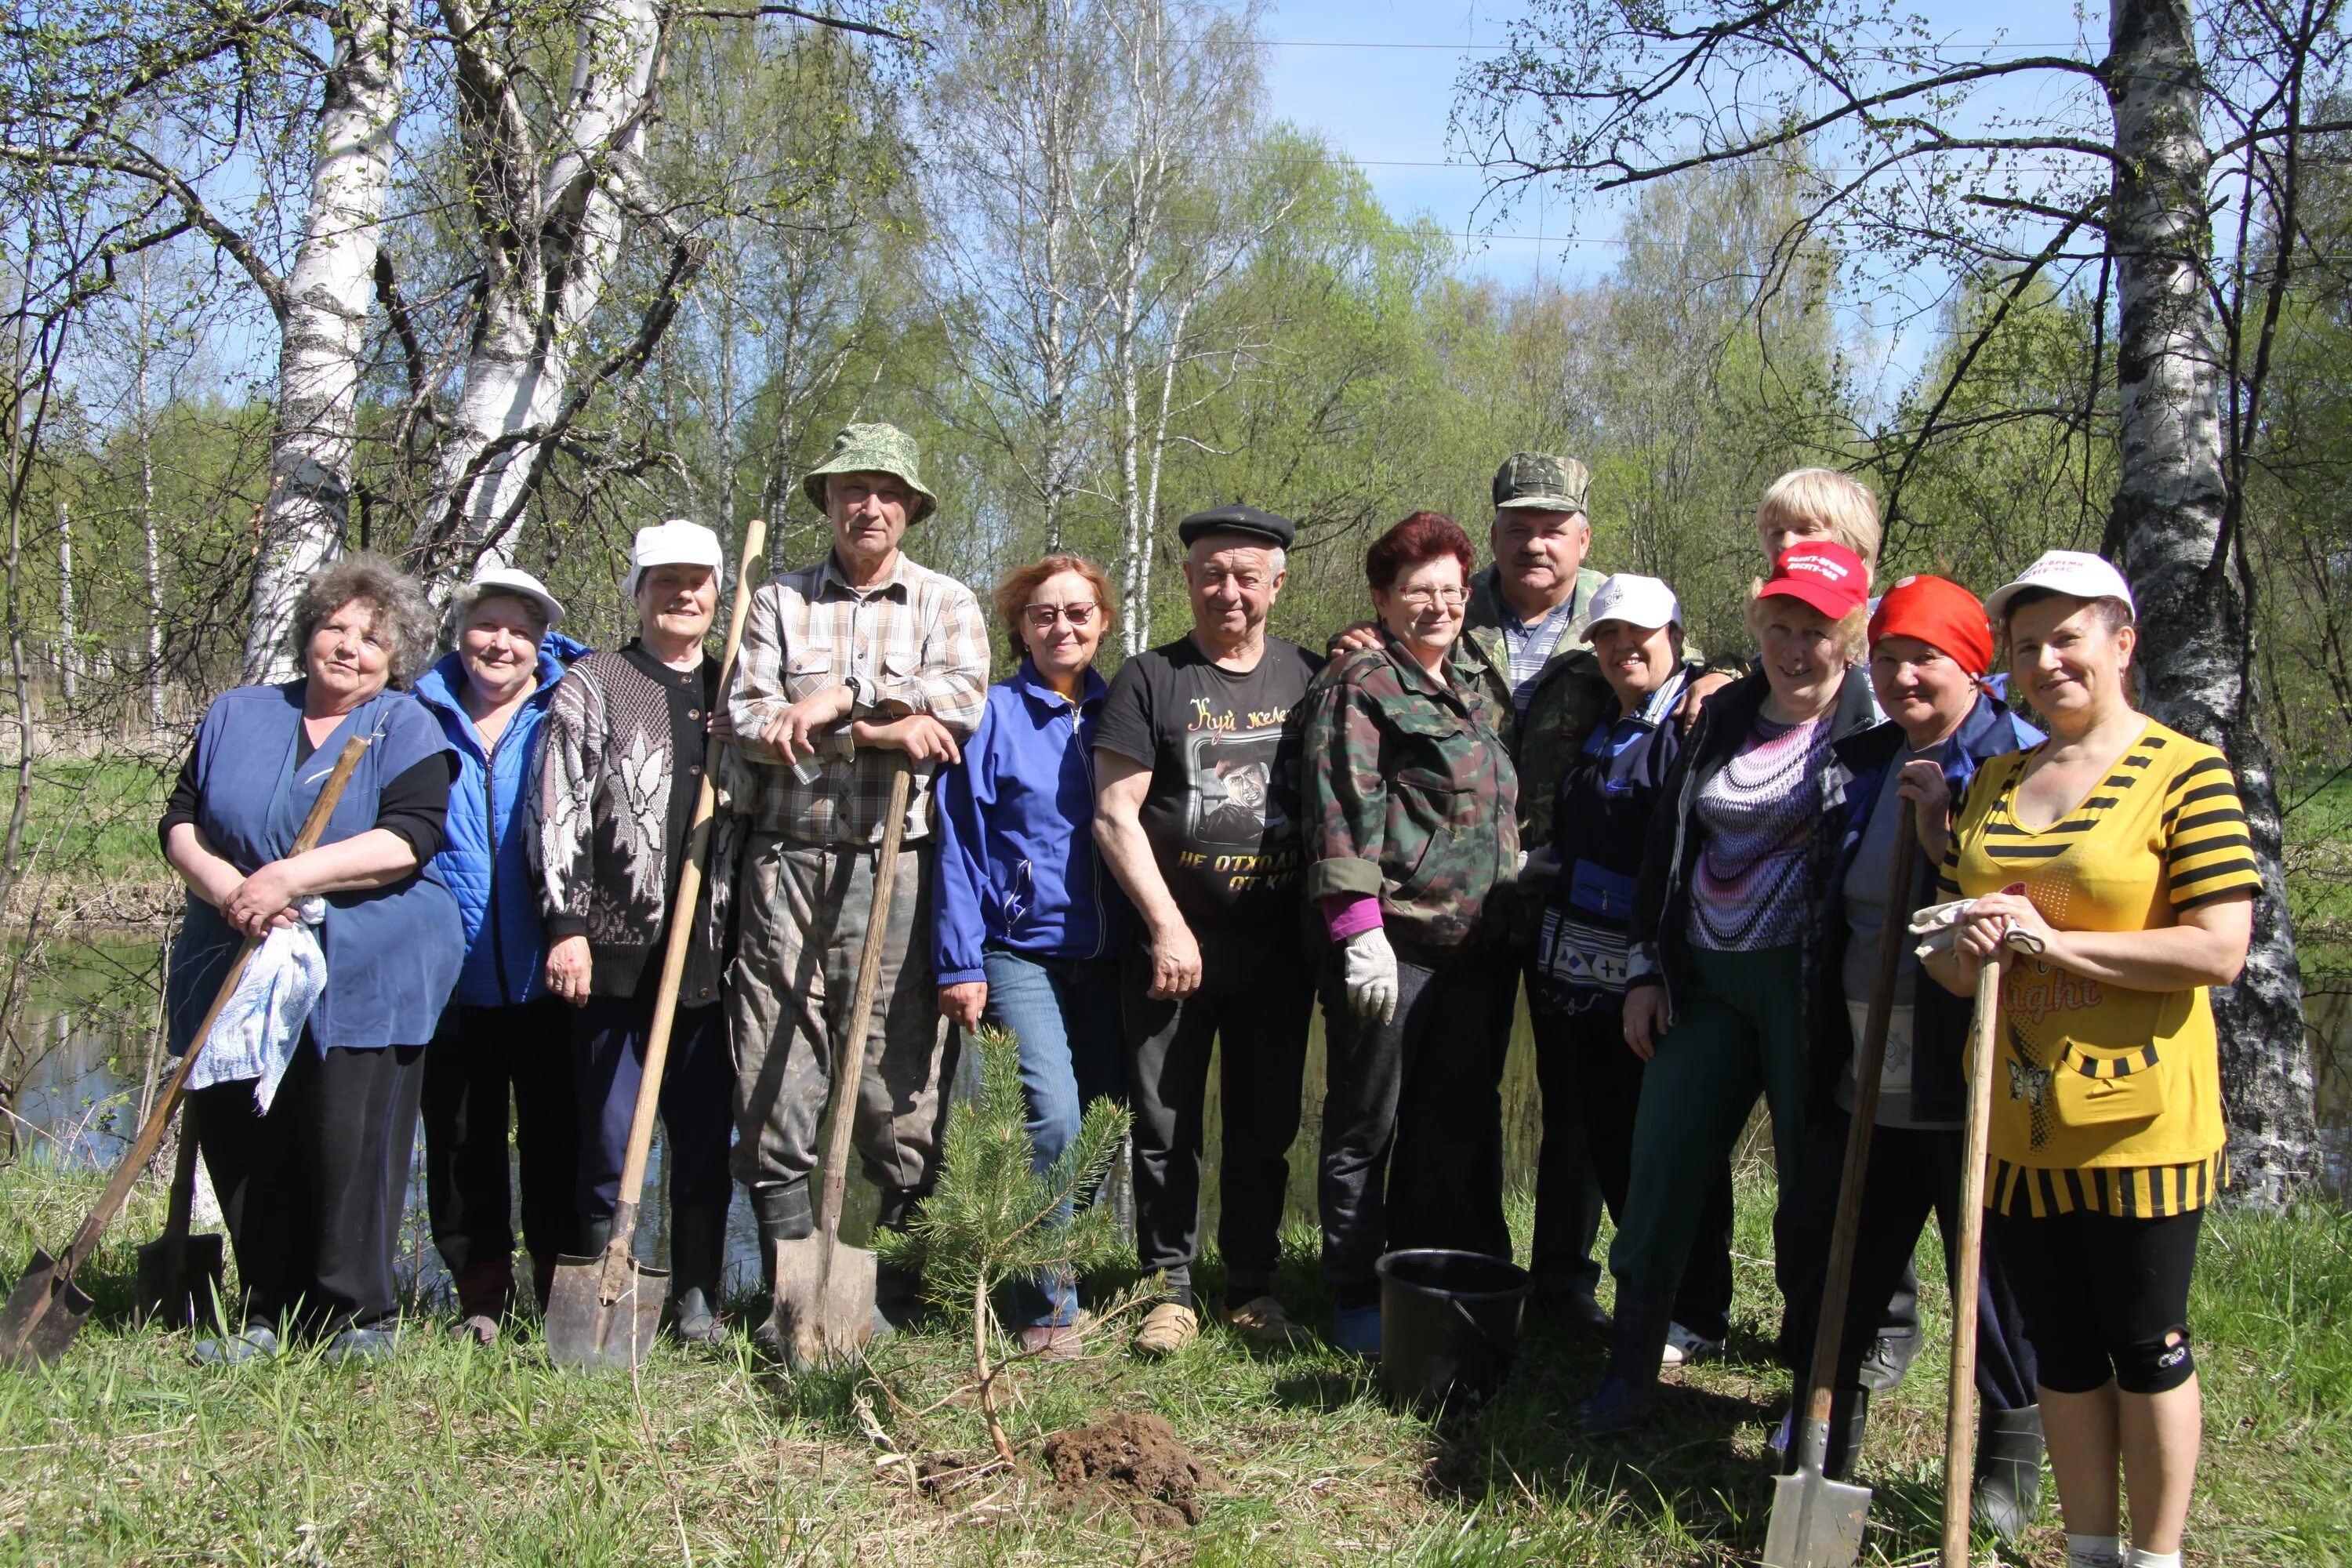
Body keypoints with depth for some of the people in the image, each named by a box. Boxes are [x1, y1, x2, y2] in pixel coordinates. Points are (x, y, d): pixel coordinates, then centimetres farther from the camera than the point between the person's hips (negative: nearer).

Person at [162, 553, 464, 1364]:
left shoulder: (406, 728, 2)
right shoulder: (238, 715, 15)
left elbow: (410, 839, -12)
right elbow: (181, 820, 10)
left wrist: (289, 879, -19)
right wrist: (222, 886, -11)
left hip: (364, 984, -4)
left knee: (351, 1145, -5)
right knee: (242, 1147, 4)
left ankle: (360, 1315, 7)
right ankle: (267, 1316, 17)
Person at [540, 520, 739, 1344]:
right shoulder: (591, 686, 5)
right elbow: (558, 813, -2)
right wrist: (564, 923, -9)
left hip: (709, 950, 3)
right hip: (617, 946, -3)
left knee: (705, 1129, 6)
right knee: (609, 1130, 0)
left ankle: (697, 1298, 15)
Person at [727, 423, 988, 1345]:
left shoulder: (945, 604, 13)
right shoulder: (778, 603, 14)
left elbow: (961, 702, -7)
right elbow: (749, 719, -1)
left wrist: (841, 696, -10)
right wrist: (881, 731, -11)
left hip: (896, 868, -1)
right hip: (788, 863, 1)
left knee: (900, 1082, -2)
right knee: (774, 1082, -1)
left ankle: (897, 1294, 8)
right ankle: (793, 1293, 9)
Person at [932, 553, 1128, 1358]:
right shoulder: (993, 715, 0)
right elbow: (959, 844, -2)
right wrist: (960, 962, -7)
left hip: (1108, 956, 4)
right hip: (1021, 952, -4)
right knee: (1052, 1116, -16)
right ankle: (1047, 1307, -4)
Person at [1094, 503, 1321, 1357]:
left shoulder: (1308, 677, 7)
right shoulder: (1149, 680, -2)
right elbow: (1115, 814, -6)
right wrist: (1167, 925, -11)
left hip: (1277, 945, 3)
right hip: (1171, 942, -2)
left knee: (1266, 1124, 10)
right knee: (1167, 1125, 4)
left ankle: (1251, 1284, 23)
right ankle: (1170, 1287, 16)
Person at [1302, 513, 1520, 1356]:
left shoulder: (1470, 694, 19)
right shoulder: (1359, 683, -5)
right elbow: (1341, 812, -14)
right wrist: (1361, 929, -21)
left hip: (1468, 948, 8)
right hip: (1386, 945, -7)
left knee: (1445, 1128, 11)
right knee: (1366, 1126, 3)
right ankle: (1356, 1300, 12)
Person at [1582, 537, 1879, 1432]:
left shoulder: (1874, 726, -5)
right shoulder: (1724, 717, 11)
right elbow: (1666, 844, 15)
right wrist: (1645, 968, 11)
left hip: (1808, 980, -5)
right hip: (1707, 978, 5)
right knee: (1659, 1166, 4)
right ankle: (1632, 1372, 16)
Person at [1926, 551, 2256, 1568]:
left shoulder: (2188, 774, -7)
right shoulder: (1990, 785, 11)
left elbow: (2218, 950, -15)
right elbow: (1943, 944, 14)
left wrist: (2053, 943, -18)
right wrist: (1963, 951, -10)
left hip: (2136, 1121, -5)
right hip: (2016, 1122, 5)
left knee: (2147, 1348, 7)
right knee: (2061, 1349, 15)